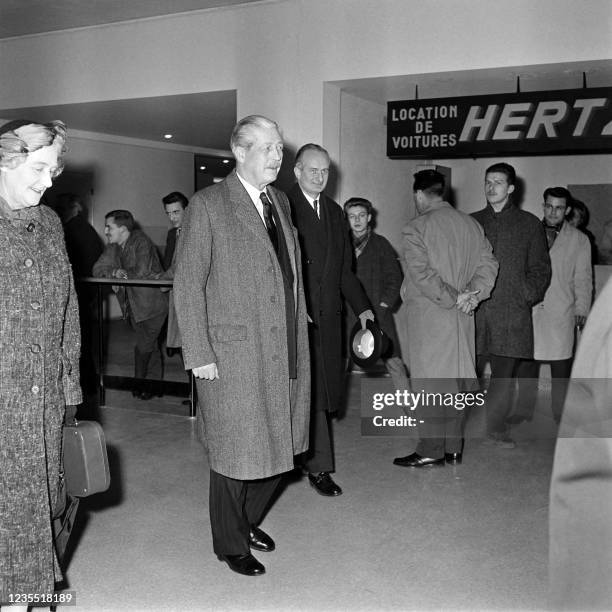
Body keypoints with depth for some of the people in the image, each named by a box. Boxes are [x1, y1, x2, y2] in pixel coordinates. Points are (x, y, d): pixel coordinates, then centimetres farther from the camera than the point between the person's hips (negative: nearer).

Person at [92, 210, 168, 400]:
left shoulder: (141, 242, -16)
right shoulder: (113, 246, 7)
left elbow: (141, 272, -27)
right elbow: (98, 269, 3)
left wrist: (122, 274, -14)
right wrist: (115, 272, -16)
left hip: (151, 303, -7)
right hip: (132, 305, 7)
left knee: (144, 346, -4)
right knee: (150, 347, 13)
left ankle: (139, 384, 10)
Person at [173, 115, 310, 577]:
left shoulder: (280, 202, 13)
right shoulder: (208, 206, -8)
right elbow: (188, 286, -9)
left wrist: (297, 329, 11)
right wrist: (199, 355, -13)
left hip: (285, 353, 7)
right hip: (234, 356, -6)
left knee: (278, 448, 15)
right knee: (236, 454, 6)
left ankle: (248, 521, 39)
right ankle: (231, 544, 28)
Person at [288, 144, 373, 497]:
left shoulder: (334, 212, 17)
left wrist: (362, 306, 11)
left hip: (328, 315, 7)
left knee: (324, 388, 9)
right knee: (311, 391, -3)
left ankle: (303, 451, 24)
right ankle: (320, 467, 8)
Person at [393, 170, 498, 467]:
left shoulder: (416, 228, -9)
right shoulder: (471, 224, 10)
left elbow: (422, 274, -19)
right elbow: (488, 263, 5)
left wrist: (453, 298, -13)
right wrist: (474, 294, -3)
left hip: (429, 316, -6)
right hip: (462, 319, 6)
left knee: (430, 382, -1)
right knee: (455, 381, 11)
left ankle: (431, 450, 2)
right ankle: (453, 447, 18)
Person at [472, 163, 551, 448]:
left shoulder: (529, 224, 9)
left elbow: (540, 268, 10)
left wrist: (529, 295, -3)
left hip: (512, 313, 0)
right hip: (475, 311, 1)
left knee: (504, 373, 3)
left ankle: (496, 430, 15)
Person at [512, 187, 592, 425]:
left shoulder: (579, 240, 5)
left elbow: (583, 278, 6)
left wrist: (581, 309, -1)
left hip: (561, 314, -1)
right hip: (528, 310, 1)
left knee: (561, 365, 3)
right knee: (526, 362, 4)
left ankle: (561, 412, 16)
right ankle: (524, 409, 17)